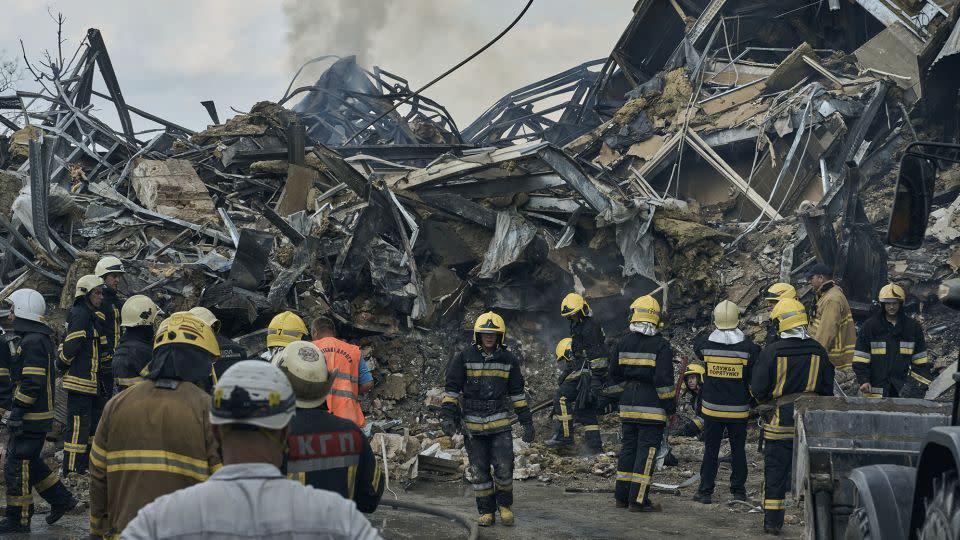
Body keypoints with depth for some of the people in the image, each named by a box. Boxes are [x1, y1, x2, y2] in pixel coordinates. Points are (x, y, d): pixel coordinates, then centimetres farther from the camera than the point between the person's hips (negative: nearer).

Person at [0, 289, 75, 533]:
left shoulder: (32, 342, -19)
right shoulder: (43, 338, 14)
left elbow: (31, 382, -24)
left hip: (30, 418, -10)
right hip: (41, 415, 10)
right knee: (30, 462, 19)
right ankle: (61, 499, 25)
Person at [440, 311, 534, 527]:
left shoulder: (508, 360, 5)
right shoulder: (464, 357, -2)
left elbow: (517, 392, 12)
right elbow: (451, 388, 1)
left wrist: (526, 421, 9)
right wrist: (448, 416, -8)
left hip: (500, 422, 1)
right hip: (473, 424, -1)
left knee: (504, 468, -6)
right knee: (479, 472, 4)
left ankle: (504, 505, 16)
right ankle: (486, 511, 16)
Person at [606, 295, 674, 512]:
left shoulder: (623, 343, 6)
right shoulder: (660, 346, -11)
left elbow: (614, 375, 12)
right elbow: (664, 380, -15)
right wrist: (670, 406, -6)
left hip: (628, 405, 6)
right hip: (651, 408, -6)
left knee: (628, 448, 15)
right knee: (647, 451, -2)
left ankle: (622, 496, 19)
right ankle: (639, 500, -3)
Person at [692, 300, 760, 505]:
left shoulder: (706, 343, -10)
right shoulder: (748, 347, -11)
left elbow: (696, 344, 16)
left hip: (712, 409, 0)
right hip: (739, 409, 0)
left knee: (710, 450, 8)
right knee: (738, 450, 12)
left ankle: (705, 491, 9)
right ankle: (738, 490, 18)